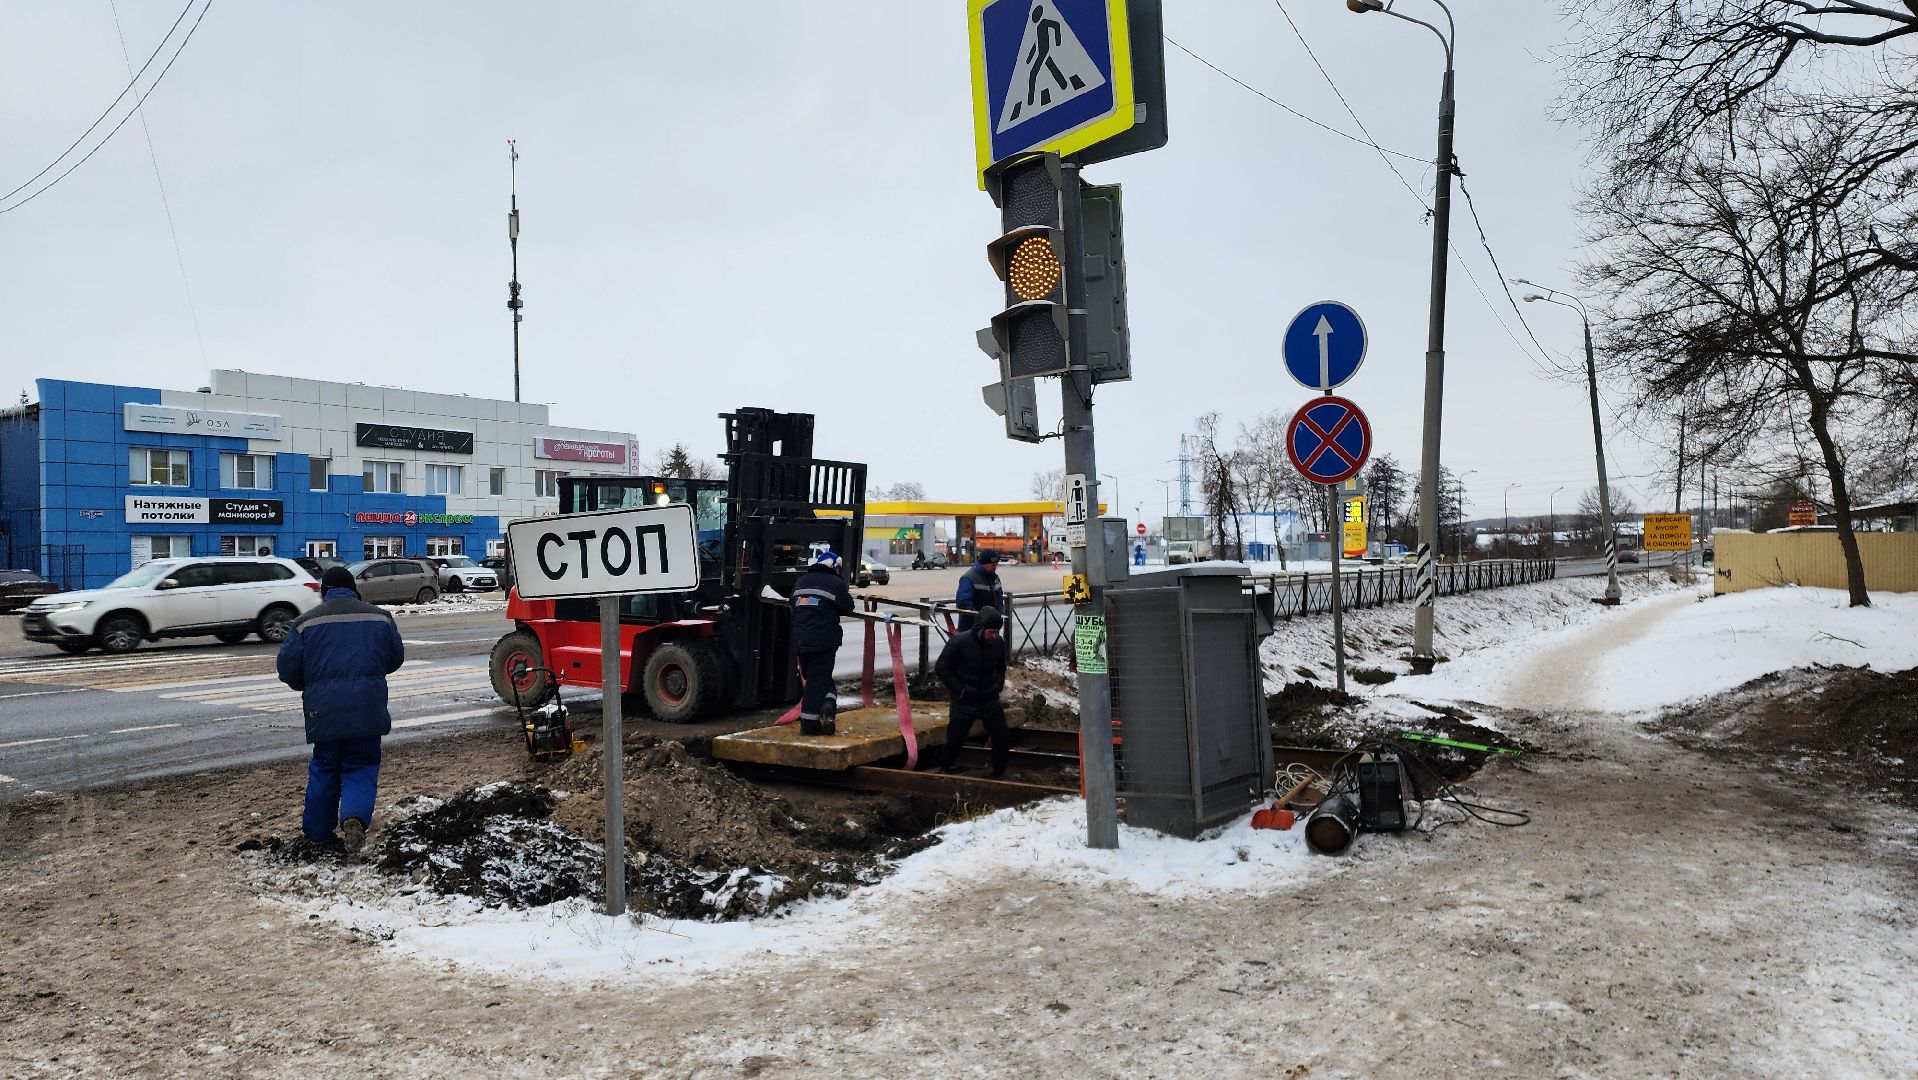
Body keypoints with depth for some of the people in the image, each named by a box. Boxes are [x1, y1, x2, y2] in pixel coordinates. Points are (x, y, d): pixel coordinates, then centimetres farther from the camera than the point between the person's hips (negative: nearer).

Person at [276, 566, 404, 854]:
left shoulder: (306, 622, 3)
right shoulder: (379, 617, 6)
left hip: (324, 710, 1)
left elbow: (287, 668, 3)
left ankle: (318, 831, 23)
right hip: (367, 709, 0)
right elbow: (396, 658, 14)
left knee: (324, 767, 17)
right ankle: (355, 816, -17)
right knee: (361, 766, 8)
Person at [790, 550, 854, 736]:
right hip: (824, 641, -5)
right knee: (818, 680, 2)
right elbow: (847, 608, -1)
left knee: (812, 679, 14)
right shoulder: (836, 583, -6)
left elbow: (794, 606, 22)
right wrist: (847, 595, 18)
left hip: (800, 639, 5)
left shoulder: (801, 581, 14)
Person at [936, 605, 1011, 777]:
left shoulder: (998, 642, -6)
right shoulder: (959, 642, -21)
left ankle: (999, 774, 22)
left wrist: (998, 684, -1)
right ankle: (946, 769, 32)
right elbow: (942, 669, -12)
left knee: (1003, 737, 3)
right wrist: (960, 689, -16)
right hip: (964, 702, -4)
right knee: (955, 739, 6)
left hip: (990, 700, 4)